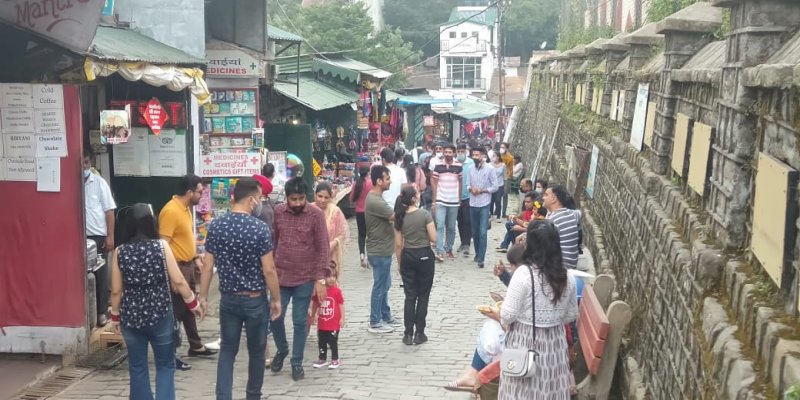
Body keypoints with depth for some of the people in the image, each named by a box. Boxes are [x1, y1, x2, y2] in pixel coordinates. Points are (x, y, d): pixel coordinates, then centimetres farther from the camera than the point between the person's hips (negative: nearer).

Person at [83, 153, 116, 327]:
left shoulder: (99, 182, 1)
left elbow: (109, 210, 1)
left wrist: (110, 236, -5)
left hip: (97, 236, -1)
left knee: (100, 275, 5)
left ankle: (102, 312, 12)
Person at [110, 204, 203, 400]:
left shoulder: (119, 252, -4)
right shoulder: (161, 246, -8)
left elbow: (116, 290, -2)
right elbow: (178, 281, -9)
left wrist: (115, 316, 12)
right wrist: (193, 303, 4)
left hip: (131, 317, 1)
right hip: (160, 315, -1)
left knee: (137, 368, 13)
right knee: (165, 366, 12)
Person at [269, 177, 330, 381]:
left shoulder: (316, 214, -10)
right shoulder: (278, 211, -1)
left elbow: (323, 248, -9)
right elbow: (273, 242, 9)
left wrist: (320, 279, -12)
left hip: (305, 278, -3)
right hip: (280, 276, 3)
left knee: (300, 321, 4)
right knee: (275, 317, 5)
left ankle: (297, 362, 20)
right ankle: (281, 350, 32)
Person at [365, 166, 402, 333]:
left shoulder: (376, 197, 9)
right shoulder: (374, 201, -24)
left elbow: (389, 217, 13)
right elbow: (396, 216, -24)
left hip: (382, 249, 10)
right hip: (379, 251, -10)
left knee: (384, 285, 19)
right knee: (380, 286, 0)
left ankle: (385, 316, 31)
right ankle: (375, 322, 9)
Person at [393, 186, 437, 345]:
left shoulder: (400, 217, 0)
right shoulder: (425, 214, -13)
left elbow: (398, 244, 3)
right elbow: (433, 238, -11)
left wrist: (400, 263, 13)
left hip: (407, 257, 4)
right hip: (424, 255, -3)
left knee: (410, 296, 10)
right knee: (423, 296, 8)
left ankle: (408, 334, 10)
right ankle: (419, 334, 9)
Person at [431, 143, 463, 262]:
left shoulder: (458, 166, -1)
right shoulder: (438, 165, -3)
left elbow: (460, 182, 9)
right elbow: (434, 182, 2)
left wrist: (460, 198, 8)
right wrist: (434, 200, -1)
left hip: (454, 201, 1)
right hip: (440, 200, -1)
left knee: (451, 227, 10)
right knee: (440, 226, -9)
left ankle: (449, 249, 22)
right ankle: (440, 252, -12)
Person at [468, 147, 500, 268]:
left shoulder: (490, 169, -5)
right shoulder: (471, 170, 7)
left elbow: (495, 186, -4)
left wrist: (482, 190, -14)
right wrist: (471, 189, -9)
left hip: (484, 205, -5)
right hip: (473, 204, 5)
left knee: (482, 232, -10)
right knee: (474, 231, 12)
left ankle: (481, 258, -9)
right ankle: (477, 254, 29)